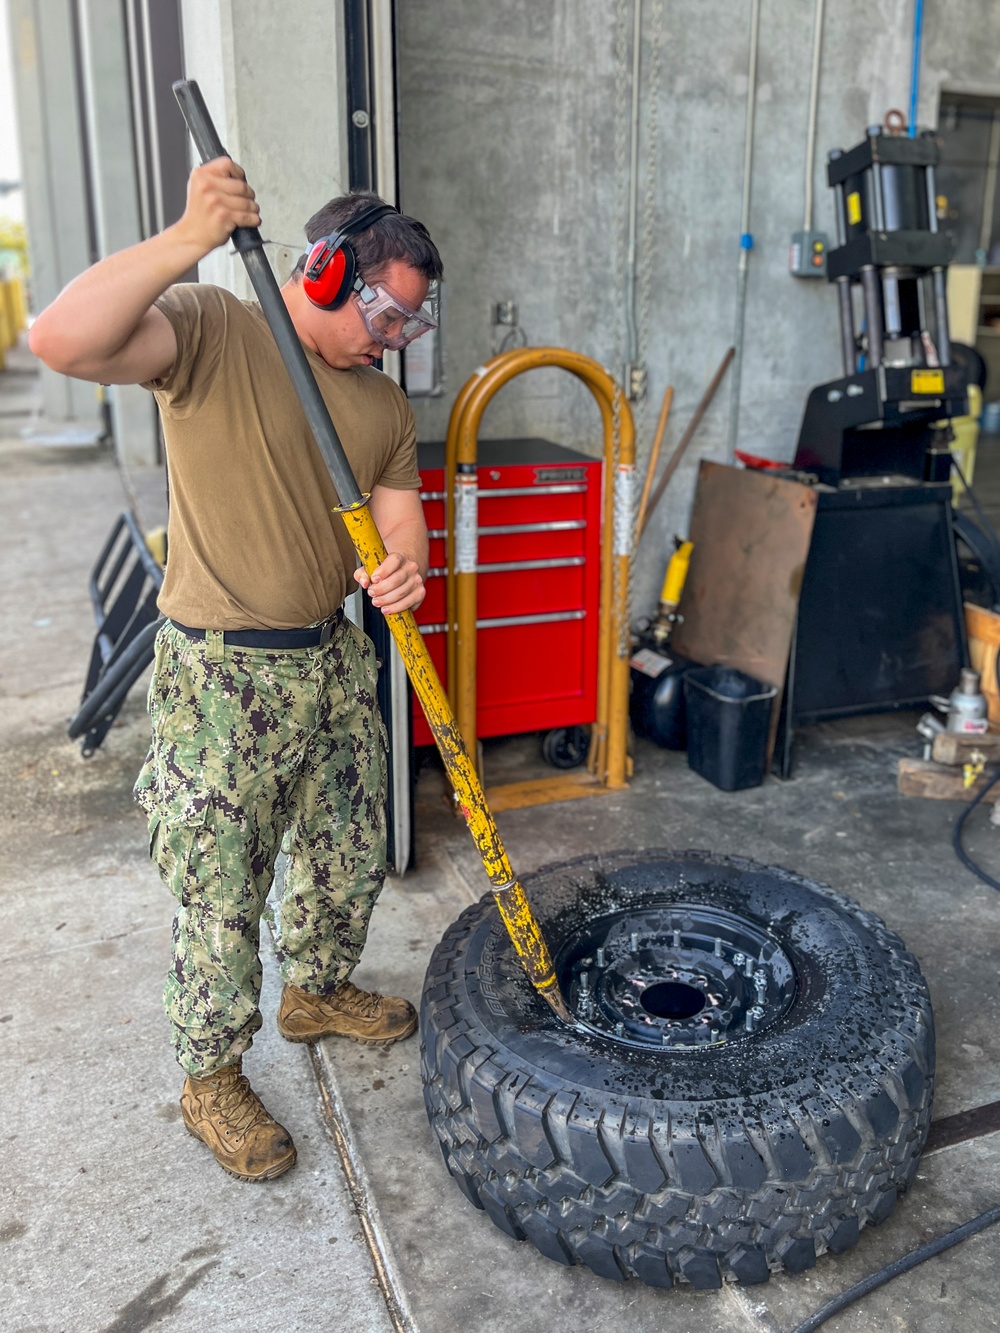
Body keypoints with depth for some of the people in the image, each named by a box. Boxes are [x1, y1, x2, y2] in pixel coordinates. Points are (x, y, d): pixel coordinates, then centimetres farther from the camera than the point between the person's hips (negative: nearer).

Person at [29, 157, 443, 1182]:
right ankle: (211, 1080, 29)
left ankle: (317, 991, 49)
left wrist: (402, 570, -20)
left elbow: (398, 522, 4)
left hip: (334, 658, 7)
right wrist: (188, 241, -34)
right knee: (221, 896, 5)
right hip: (221, 674, -7)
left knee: (350, 856, 22)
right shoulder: (210, 331, -12)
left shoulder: (382, 403, 8)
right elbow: (61, 341, -29)